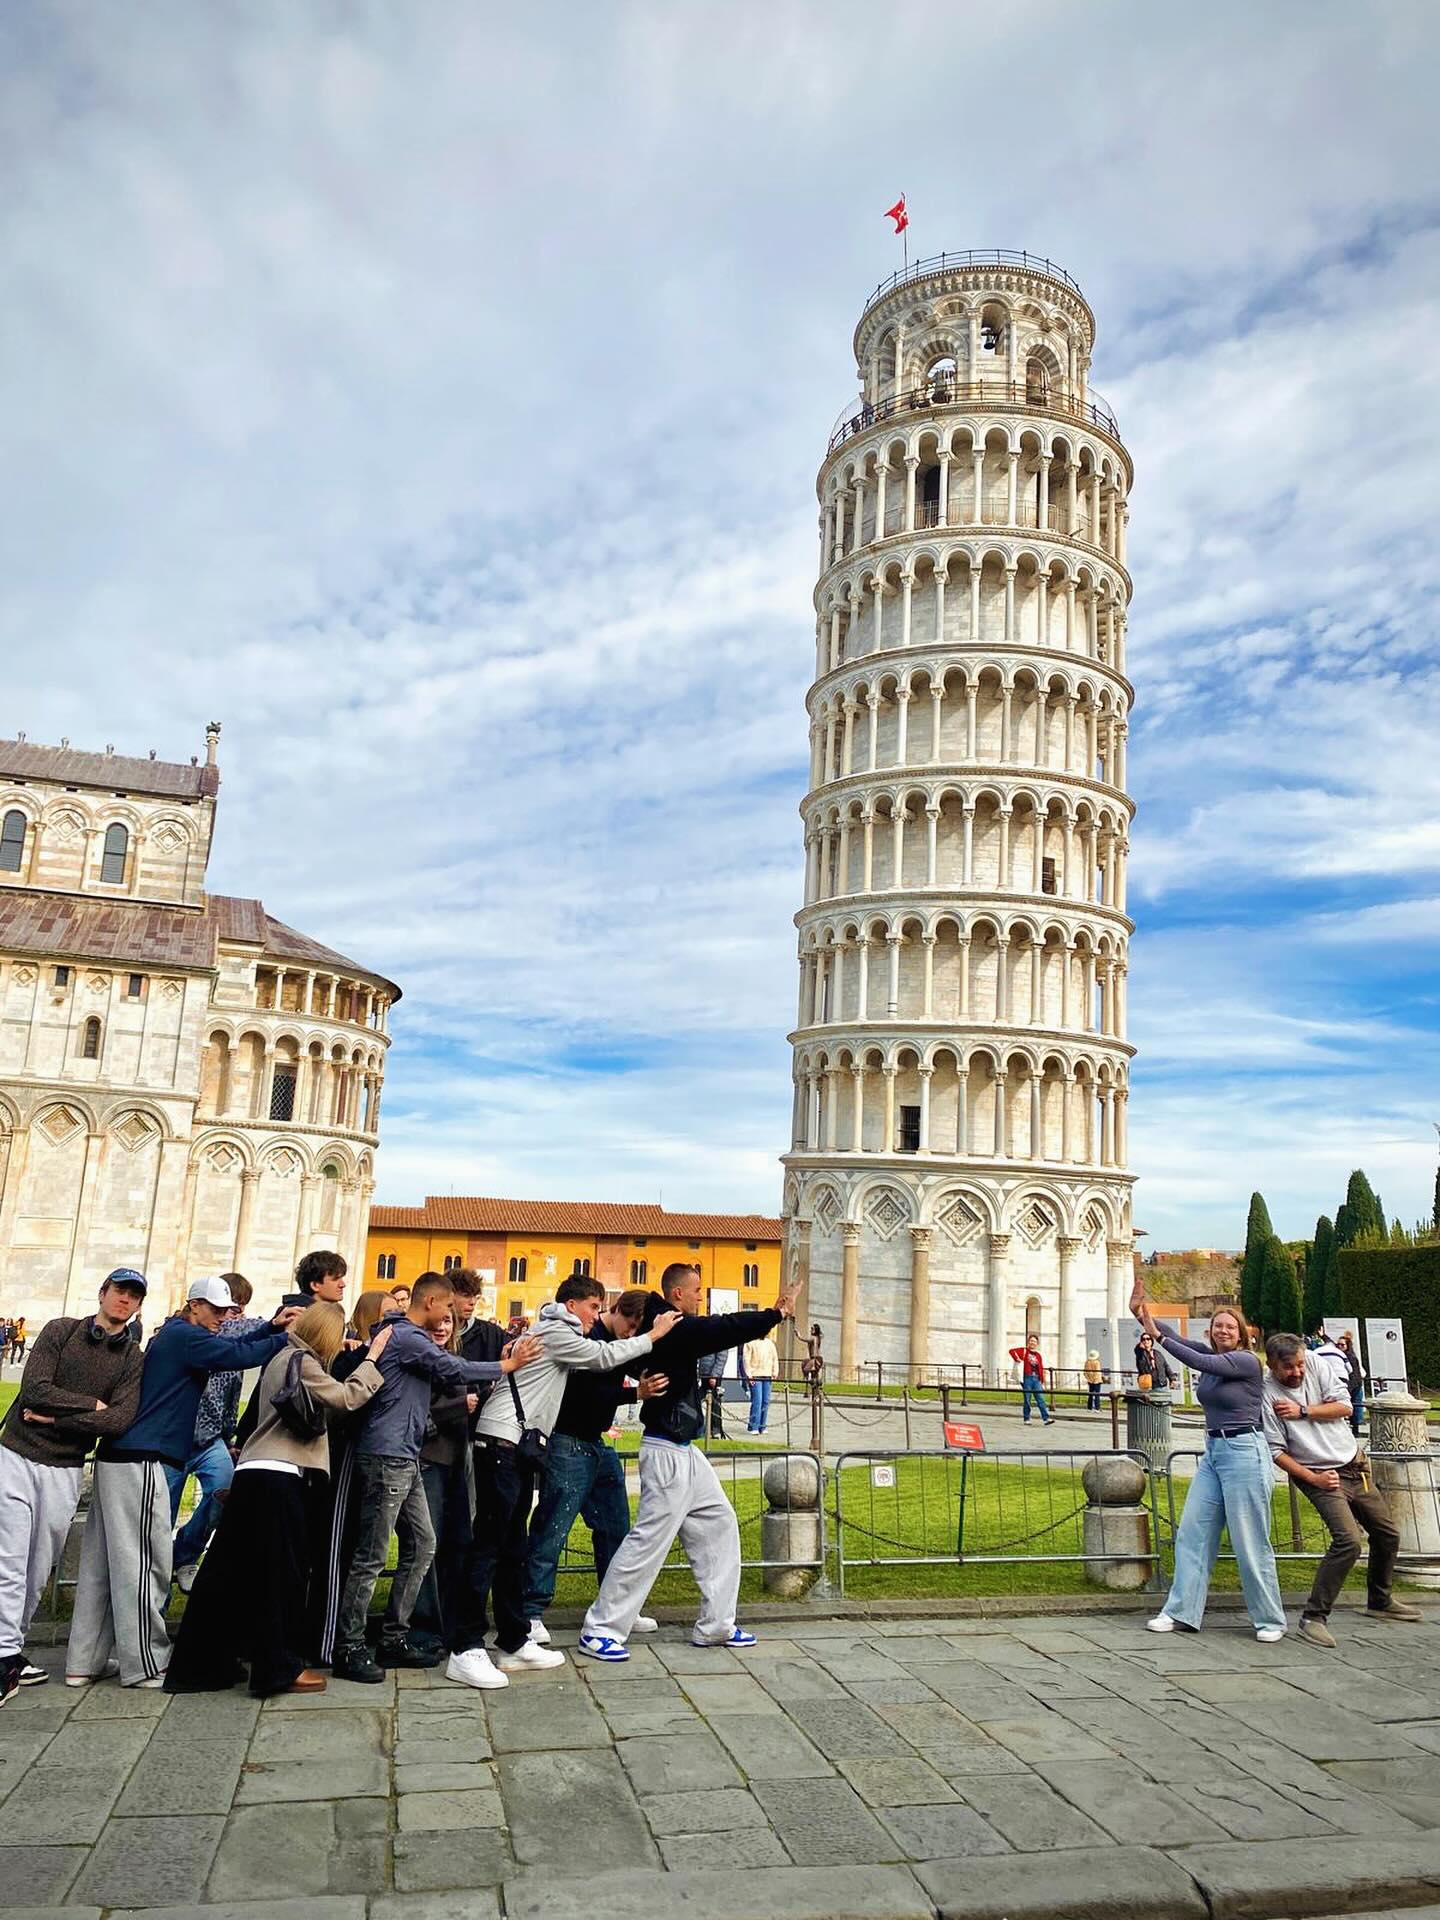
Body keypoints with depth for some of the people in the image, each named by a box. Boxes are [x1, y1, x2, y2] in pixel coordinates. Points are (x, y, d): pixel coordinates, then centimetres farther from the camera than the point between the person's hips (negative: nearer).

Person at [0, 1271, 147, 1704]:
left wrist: (56, 1417, -13)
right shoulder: (60, 1330, 0)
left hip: (65, 1470, 2)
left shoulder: (133, 1361, 3)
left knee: (39, 1570, 8)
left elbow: (119, 1421, -10)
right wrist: (91, 1404, -10)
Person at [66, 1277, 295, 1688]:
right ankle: (146, 1665, 1)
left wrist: (272, 1328, 10)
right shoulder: (185, 1336, -11)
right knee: (143, 1563, -5)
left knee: (104, 1562, 11)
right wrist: (288, 1338, -12)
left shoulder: (179, 1337, 20)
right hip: (139, 1460, -10)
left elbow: (230, 1349, 21)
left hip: (119, 1456, 10)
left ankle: (84, 1662, 17)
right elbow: (239, 1355, -20)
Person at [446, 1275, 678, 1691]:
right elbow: (604, 1356, -6)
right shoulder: (555, 1331, -7)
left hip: (518, 1445, 10)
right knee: (490, 1545, -9)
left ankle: (514, 1642, 17)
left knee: (514, 1547, 11)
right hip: (501, 1442, -10)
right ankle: (465, 1649, -8)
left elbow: (597, 1366, 24)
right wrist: (653, 1336, 2)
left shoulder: (559, 1335, 23)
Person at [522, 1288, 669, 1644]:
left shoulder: (619, 1341, 8)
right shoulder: (587, 1337, -19)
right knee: (552, 1530, -4)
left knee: (615, 1527, 13)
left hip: (598, 1444, 9)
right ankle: (532, 1612, 5)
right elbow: (589, 1394, -26)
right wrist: (637, 1393, -33)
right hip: (569, 1444, -9)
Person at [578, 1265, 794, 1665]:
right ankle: (600, 1630, 5)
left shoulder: (678, 1329, 10)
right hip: (667, 1454, -11)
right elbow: (723, 1329, -24)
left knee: (718, 1523, 13)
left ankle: (716, 1625, 20)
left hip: (684, 1452, 11)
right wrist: (777, 1314, -19)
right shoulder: (672, 1328, -20)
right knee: (650, 1538, -6)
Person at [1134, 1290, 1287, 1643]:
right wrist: (1142, 1315, -13)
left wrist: (1157, 1336, -23)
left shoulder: (1247, 1361, -11)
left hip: (1244, 1454, -8)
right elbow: (1177, 1338, 0)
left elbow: (1199, 1362, -22)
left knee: (1250, 1542, -1)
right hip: (1213, 1452, 8)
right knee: (1192, 1532, 6)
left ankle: (1270, 1620, 14)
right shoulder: (1210, 1357, 11)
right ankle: (1182, 1612, 11)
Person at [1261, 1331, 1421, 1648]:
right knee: (1349, 1540, -24)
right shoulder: (1266, 1395, -19)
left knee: (1388, 1534, 16)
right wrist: (1314, 1479, -20)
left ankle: (1380, 1601, 42)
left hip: (1355, 1464, 6)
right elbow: (1276, 1451, -16)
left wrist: (1303, 1411, -17)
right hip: (1319, 1476, -6)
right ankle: (1313, 1618, -15)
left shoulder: (1317, 1363, -7)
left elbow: (1344, 1406, -8)